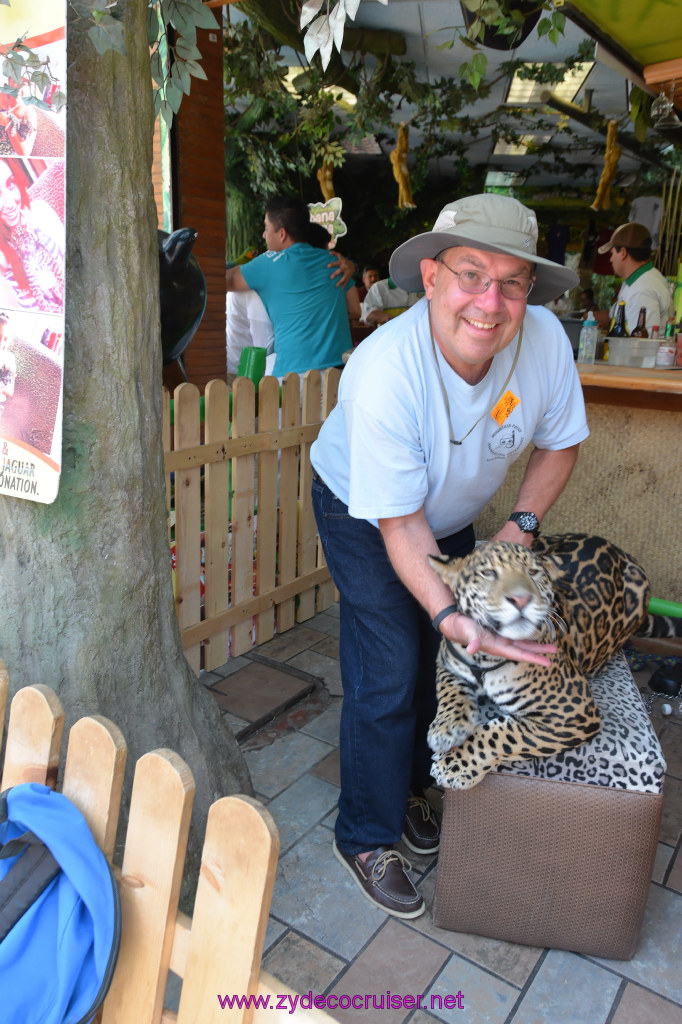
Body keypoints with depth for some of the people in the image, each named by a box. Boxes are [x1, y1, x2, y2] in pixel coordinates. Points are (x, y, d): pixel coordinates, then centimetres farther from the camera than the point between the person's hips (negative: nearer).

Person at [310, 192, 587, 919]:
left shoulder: (545, 340, -24)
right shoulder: (385, 371, -38)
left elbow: (559, 443, -5)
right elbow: (400, 524, -32)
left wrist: (521, 524, -15)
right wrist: (449, 613, -43)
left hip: (452, 512, 5)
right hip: (363, 513, -5)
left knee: (440, 660, 13)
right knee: (388, 675, -8)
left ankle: (409, 788, 40)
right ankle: (365, 837, 17)